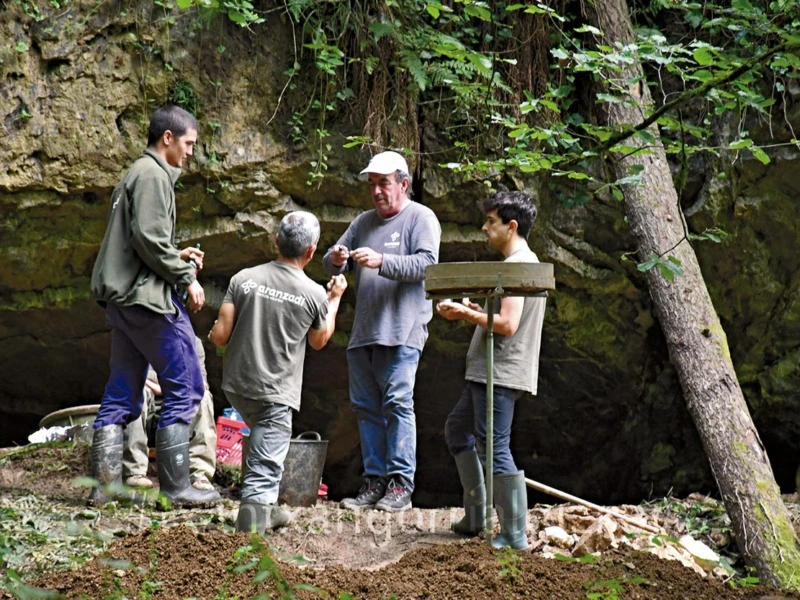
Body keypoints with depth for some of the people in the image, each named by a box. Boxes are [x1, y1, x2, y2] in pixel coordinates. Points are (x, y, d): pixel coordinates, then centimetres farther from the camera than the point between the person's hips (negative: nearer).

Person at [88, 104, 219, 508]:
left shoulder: (134, 174, 21)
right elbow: (149, 239, -19)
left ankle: (104, 483, 8)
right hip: (147, 296, -10)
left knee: (122, 395, 10)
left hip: (121, 299, 10)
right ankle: (175, 486, -5)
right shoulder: (153, 175, -10)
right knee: (184, 387, -5)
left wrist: (178, 255, 13)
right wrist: (186, 277, -11)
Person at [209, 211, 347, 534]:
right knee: (264, 470, -5)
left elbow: (219, 335, -7)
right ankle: (252, 520, -20)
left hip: (237, 386, 5)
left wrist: (215, 332, 18)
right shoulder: (314, 294, -9)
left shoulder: (244, 278, -5)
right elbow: (319, 341, 11)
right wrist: (335, 299, 24)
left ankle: (266, 509, 34)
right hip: (275, 395, -5)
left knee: (262, 446, 28)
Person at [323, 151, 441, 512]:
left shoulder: (421, 218, 1)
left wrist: (381, 261, -22)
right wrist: (335, 260, -6)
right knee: (365, 407, 6)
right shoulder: (364, 222, 20)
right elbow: (333, 264, 18)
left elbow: (426, 263, -13)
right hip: (363, 332, 7)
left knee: (397, 403, -12)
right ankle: (374, 481, 11)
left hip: (402, 332, -7)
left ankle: (401, 484, -11)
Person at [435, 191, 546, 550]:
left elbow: (507, 324, -24)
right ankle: (475, 516, 25)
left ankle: (515, 535, -8)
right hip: (487, 372, 12)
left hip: (501, 375, -12)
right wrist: (470, 309, 12)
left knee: (494, 446, -11)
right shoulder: (522, 263, 17)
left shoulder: (517, 266, -16)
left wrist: (466, 314, -13)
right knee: (457, 429, 22)